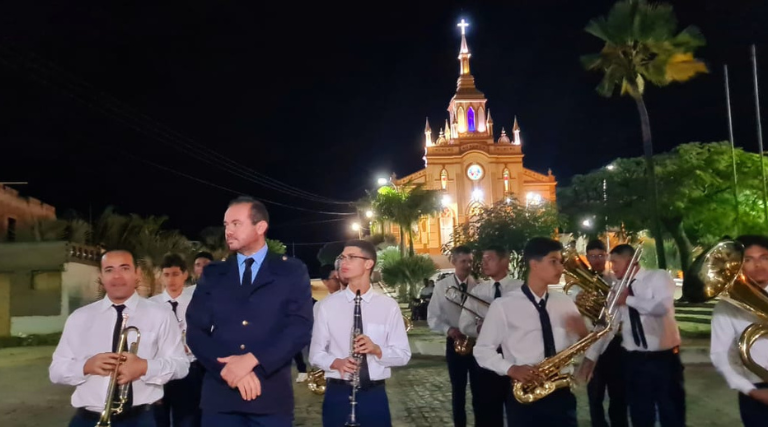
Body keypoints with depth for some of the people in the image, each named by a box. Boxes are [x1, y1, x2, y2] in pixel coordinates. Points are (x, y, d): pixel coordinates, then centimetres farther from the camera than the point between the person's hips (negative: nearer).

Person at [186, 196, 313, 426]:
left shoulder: (292, 271, 3)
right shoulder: (212, 274, 10)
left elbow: (300, 327, -7)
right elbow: (195, 331, 3)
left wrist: (251, 359, -17)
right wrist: (228, 366, -13)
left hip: (271, 396, -2)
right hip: (219, 395, 2)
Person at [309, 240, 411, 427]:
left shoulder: (389, 306, -1)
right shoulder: (328, 305, 1)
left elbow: (403, 354, 1)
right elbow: (315, 354, 3)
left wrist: (377, 350, -19)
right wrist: (335, 362, -18)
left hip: (375, 394, 0)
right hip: (337, 394, 0)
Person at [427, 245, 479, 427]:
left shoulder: (479, 285, -4)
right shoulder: (441, 286, -2)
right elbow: (432, 318, -1)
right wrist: (449, 329, -18)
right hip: (455, 343, 0)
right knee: (458, 389, 12)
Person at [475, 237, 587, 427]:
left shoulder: (565, 302, 8)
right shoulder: (503, 305, -5)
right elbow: (482, 350, -2)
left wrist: (583, 334, -7)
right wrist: (510, 369, -17)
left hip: (561, 394, 4)